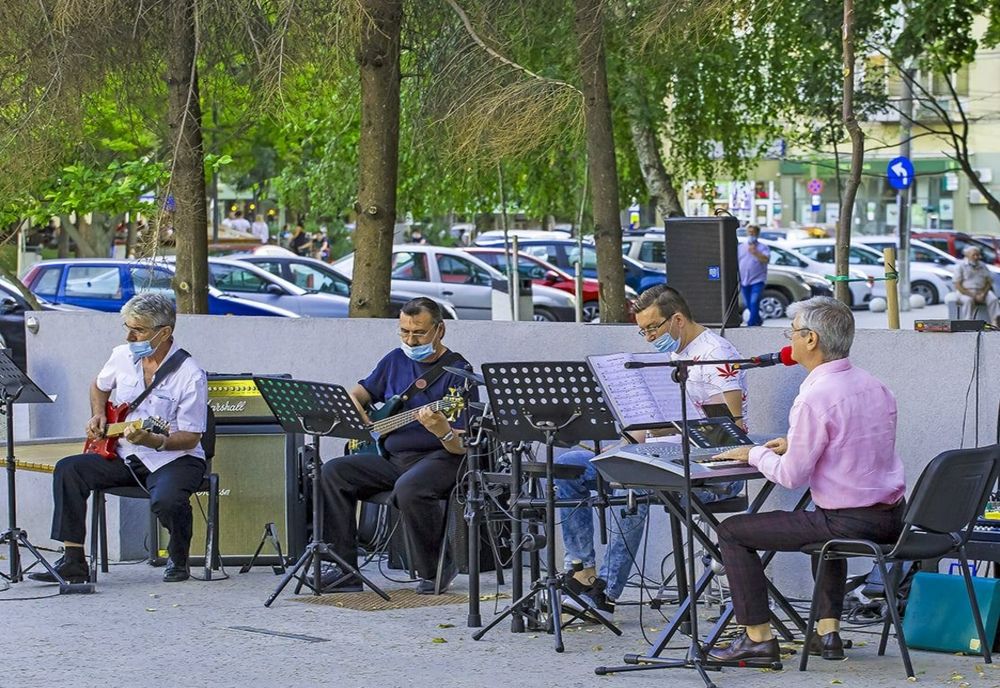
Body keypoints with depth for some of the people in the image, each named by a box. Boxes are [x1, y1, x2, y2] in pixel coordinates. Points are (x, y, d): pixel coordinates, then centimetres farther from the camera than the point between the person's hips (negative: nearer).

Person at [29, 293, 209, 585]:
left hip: (174, 459, -6)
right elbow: (99, 387, 26)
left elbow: (191, 438, -17)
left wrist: (155, 442, -33)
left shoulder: (190, 375, -17)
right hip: (125, 455, 6)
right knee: (68, 470, -15)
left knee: (166, 500, -37)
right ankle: (73, 562, -13)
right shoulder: (122, 356, 2)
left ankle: (178, 560, -4)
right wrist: (98, 415, 7)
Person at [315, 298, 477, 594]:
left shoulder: (458, 372, -9)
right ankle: (344, 568, -10)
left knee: (409, 488, -38)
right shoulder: (396, 360, 11)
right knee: (334, 472, -11)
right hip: (392, 456, 7)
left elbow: (462, 447, -15)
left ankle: (435, 571, -17)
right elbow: (362, 391, 29)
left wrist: (443, 432, -37)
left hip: (440, 458, -7)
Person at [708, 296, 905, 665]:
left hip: (849, 523, -8)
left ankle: (757, 637, 6)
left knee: (732, 531, 4)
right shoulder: (875, 387, 7)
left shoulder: (815, 397, -18)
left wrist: (755, 454, 3)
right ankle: (828, 632, 33)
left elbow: (791, 476, -15)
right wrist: (796, 444, 21)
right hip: (891, 519, 8)